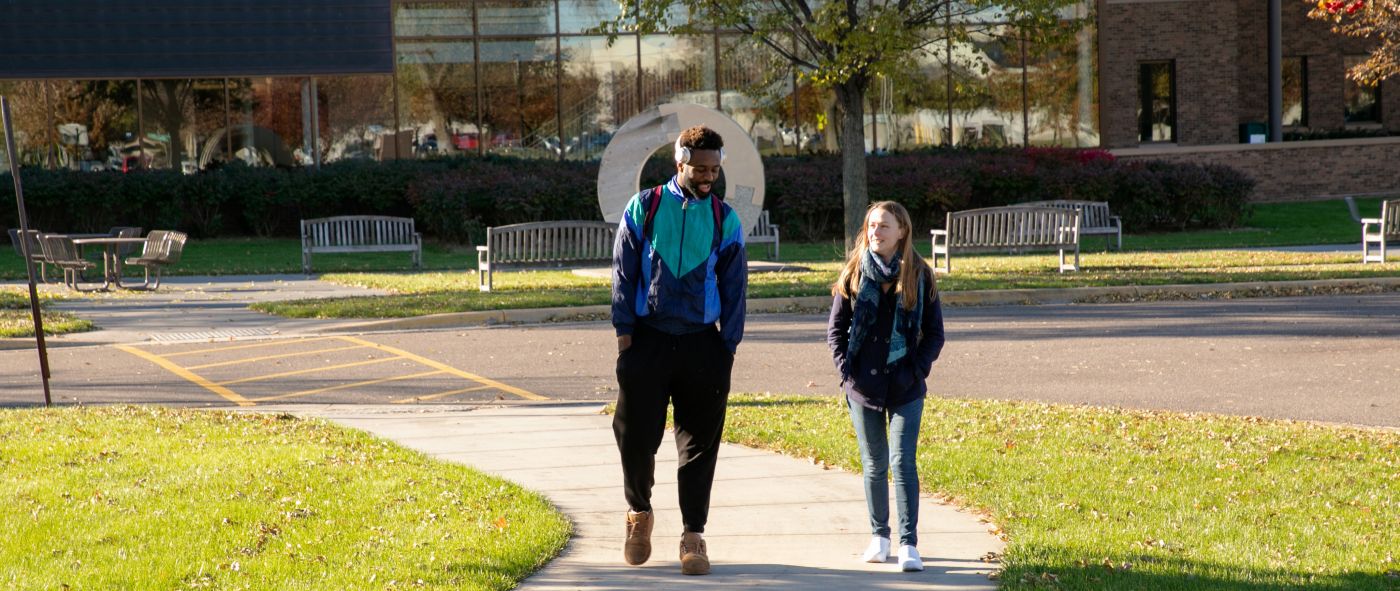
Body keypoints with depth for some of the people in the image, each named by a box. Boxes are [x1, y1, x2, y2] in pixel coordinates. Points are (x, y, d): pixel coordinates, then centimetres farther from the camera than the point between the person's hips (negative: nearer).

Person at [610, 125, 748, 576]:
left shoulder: (725, 221, 4)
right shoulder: (644, 208, 1)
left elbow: (734, 286, 5)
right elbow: (623, 270, 2)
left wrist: (728, 346, 0)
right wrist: (624, 329, -3)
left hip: (702, 344, 1)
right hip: (647, 339, -1)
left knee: (700, 443, 2)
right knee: (636, 436, 1)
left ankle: (693, 537, 10)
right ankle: (639, 512, 27)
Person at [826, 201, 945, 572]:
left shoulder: (919, 276, -1)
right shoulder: (854, 274, 2)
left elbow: (934, 332, 4)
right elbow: (835, 327, 6)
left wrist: (919, 369, -7)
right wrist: (846, 369, -4)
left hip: (905, 388, -2)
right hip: (864, 386, 2)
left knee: (903, 462, -8)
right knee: (874, 465, 10)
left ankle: (909, 545, -6)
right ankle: (879, 536, 24)